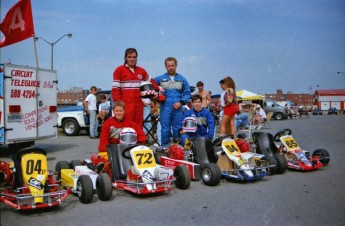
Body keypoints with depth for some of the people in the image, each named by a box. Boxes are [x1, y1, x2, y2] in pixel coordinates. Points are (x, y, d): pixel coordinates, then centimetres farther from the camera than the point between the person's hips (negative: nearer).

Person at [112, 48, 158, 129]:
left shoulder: (141, 70, 14)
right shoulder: (119, 70, 1)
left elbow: (151, 81, 26)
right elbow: (115, 89, -3)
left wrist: (157, 90, 11)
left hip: (138, 104, 5)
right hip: (126, 105, -5)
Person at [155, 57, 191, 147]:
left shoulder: (182, 79, 9)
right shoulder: (160, 78, 6)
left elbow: (187, 93, 7)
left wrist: (181, 102, -6)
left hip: (177, 109, 1)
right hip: (165, 108, -1)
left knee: (177, 130, 6)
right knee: (165, 130, 1)